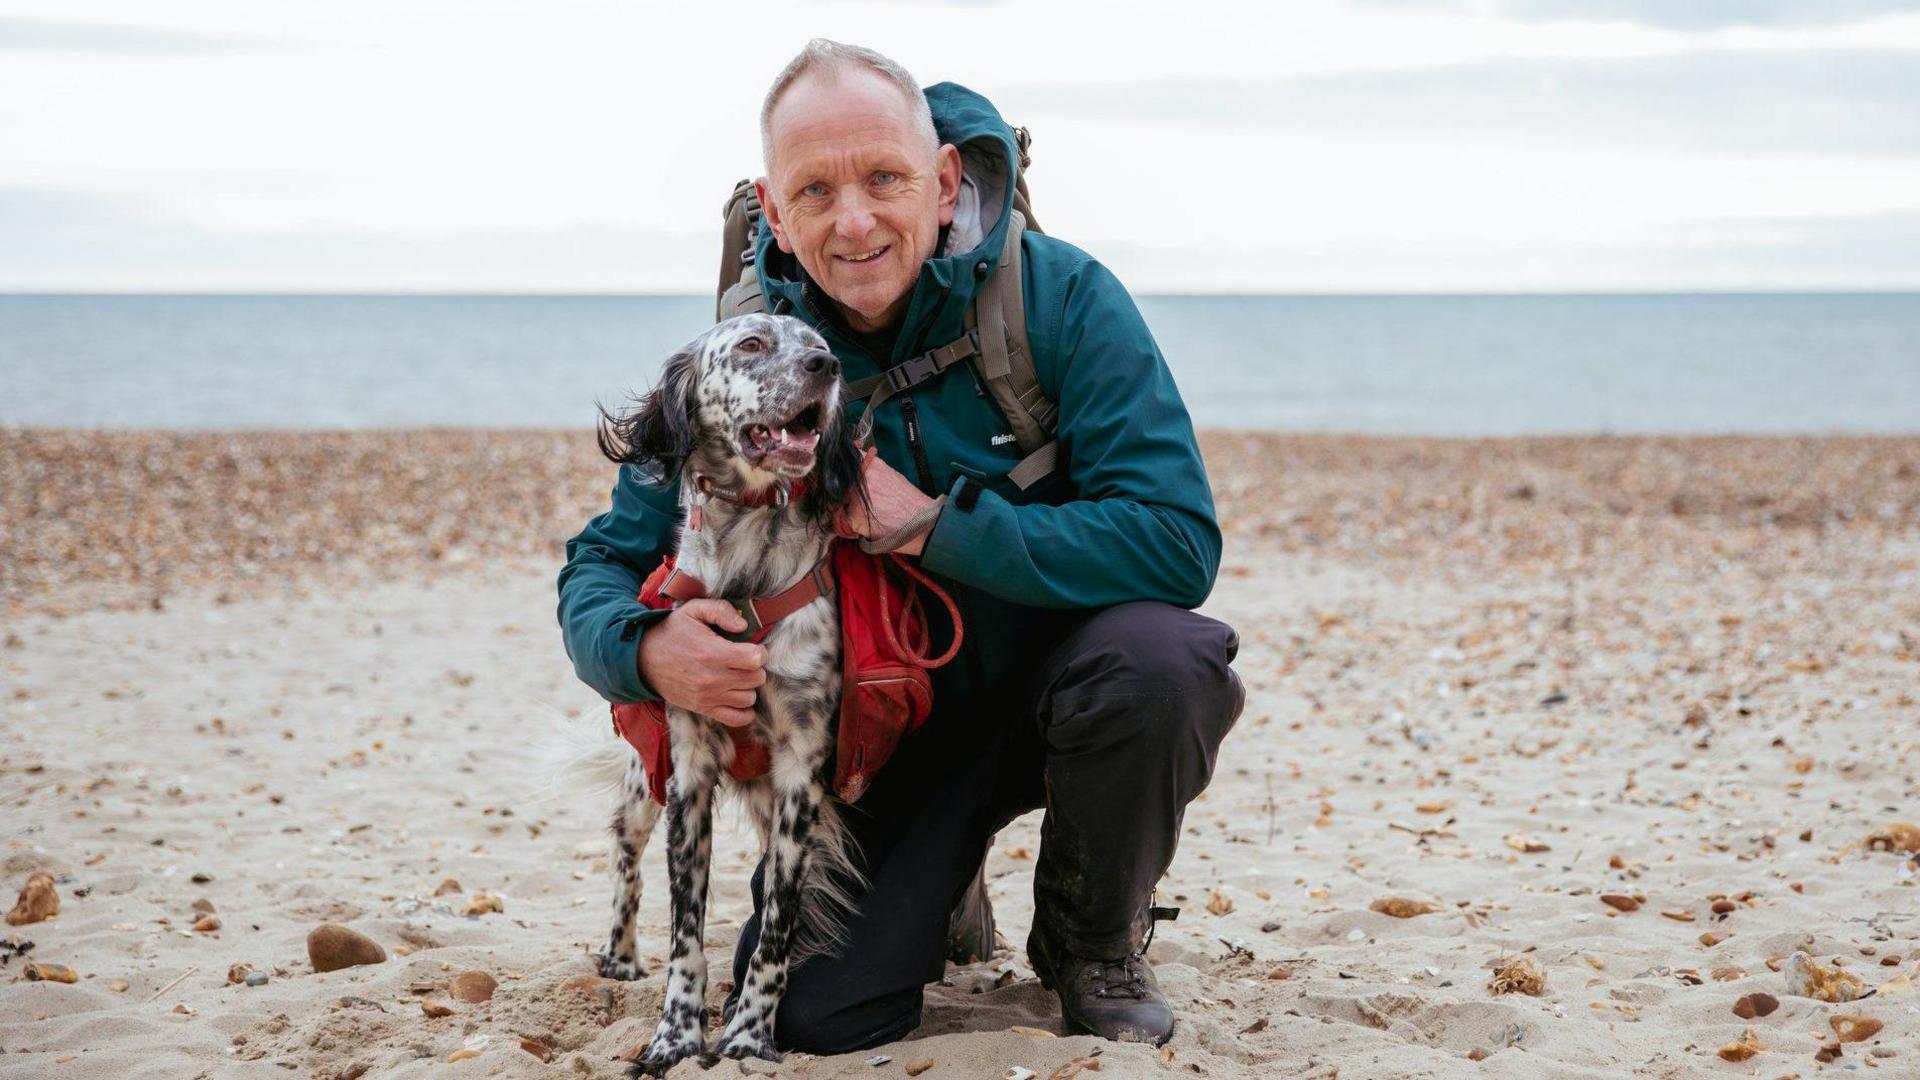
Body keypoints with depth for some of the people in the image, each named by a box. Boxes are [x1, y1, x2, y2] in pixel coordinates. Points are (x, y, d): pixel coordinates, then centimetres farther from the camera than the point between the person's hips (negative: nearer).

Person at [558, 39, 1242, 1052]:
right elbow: (599, 569, -7)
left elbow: (1179, 545, -29)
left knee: (1157, 658, -36)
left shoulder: (1058, 297, -20)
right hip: (883, 733, 2)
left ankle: (1096, 939, -4)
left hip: (1051, 685, -1)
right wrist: (647, 649, -32)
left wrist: (935, 525, -32)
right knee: (813, 1016, -15)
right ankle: (939, 897, 23)